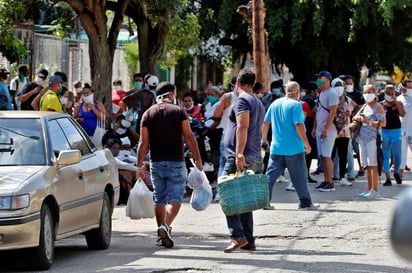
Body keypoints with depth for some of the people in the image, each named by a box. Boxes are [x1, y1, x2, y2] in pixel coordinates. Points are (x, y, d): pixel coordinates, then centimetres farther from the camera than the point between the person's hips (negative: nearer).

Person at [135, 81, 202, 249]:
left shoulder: (148, 114, 5)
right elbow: (189, 137, -6)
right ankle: (166, 226, -25)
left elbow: (143, 142, 0)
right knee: (175, 197, -2)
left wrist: (140, 165, 2)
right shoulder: (179, 111, -2)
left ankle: (161, 235, 16)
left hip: (157, 163, 3)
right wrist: (198, 160, -2)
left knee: (159, 199, 13)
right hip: (176, 162, -3)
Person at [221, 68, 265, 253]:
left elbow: (243, 127, -19)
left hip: (240, 159, -9)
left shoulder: (243, 101, -7)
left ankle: (237, 236, -20)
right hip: (255, 159, 9)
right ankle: (249, 241, 10)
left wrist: (239, 154, -25)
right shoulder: (258, 103, 23)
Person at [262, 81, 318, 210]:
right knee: (299, 176, 3)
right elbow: (299, 125, -16)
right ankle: (305, 202, 7)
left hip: (276, 148, 5)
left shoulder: (275, 104, 8)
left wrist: (264, 139, 24)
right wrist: (306, 144, -11)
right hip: (294, 148, -5)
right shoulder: (296, 105, -10)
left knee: (270, 175, 6)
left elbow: (266, 123, 12)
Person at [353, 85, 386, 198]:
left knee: (373, 165, -8)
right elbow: (355, 118, 29)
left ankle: (375, 190, -7)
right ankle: (369, 189, 14)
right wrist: (357, 118, 6)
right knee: (367, 165, 9)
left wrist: (369, 122, -18)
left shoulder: (378, 107, -4)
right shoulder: (365, 107, 18)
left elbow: (383, 123, -12)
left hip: (372, 139, -7)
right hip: (363, 138, 7)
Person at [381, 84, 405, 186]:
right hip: (384, 131, 0)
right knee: (386, 155, 1)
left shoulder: (398, 104, 2)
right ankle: (388, 178, 8)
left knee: (397, 154, 4)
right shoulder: (381, 105, 1)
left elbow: (402, 114, -15)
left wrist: (395, 101, -17)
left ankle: (397, 172, 30)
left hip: (396, 131, 0)